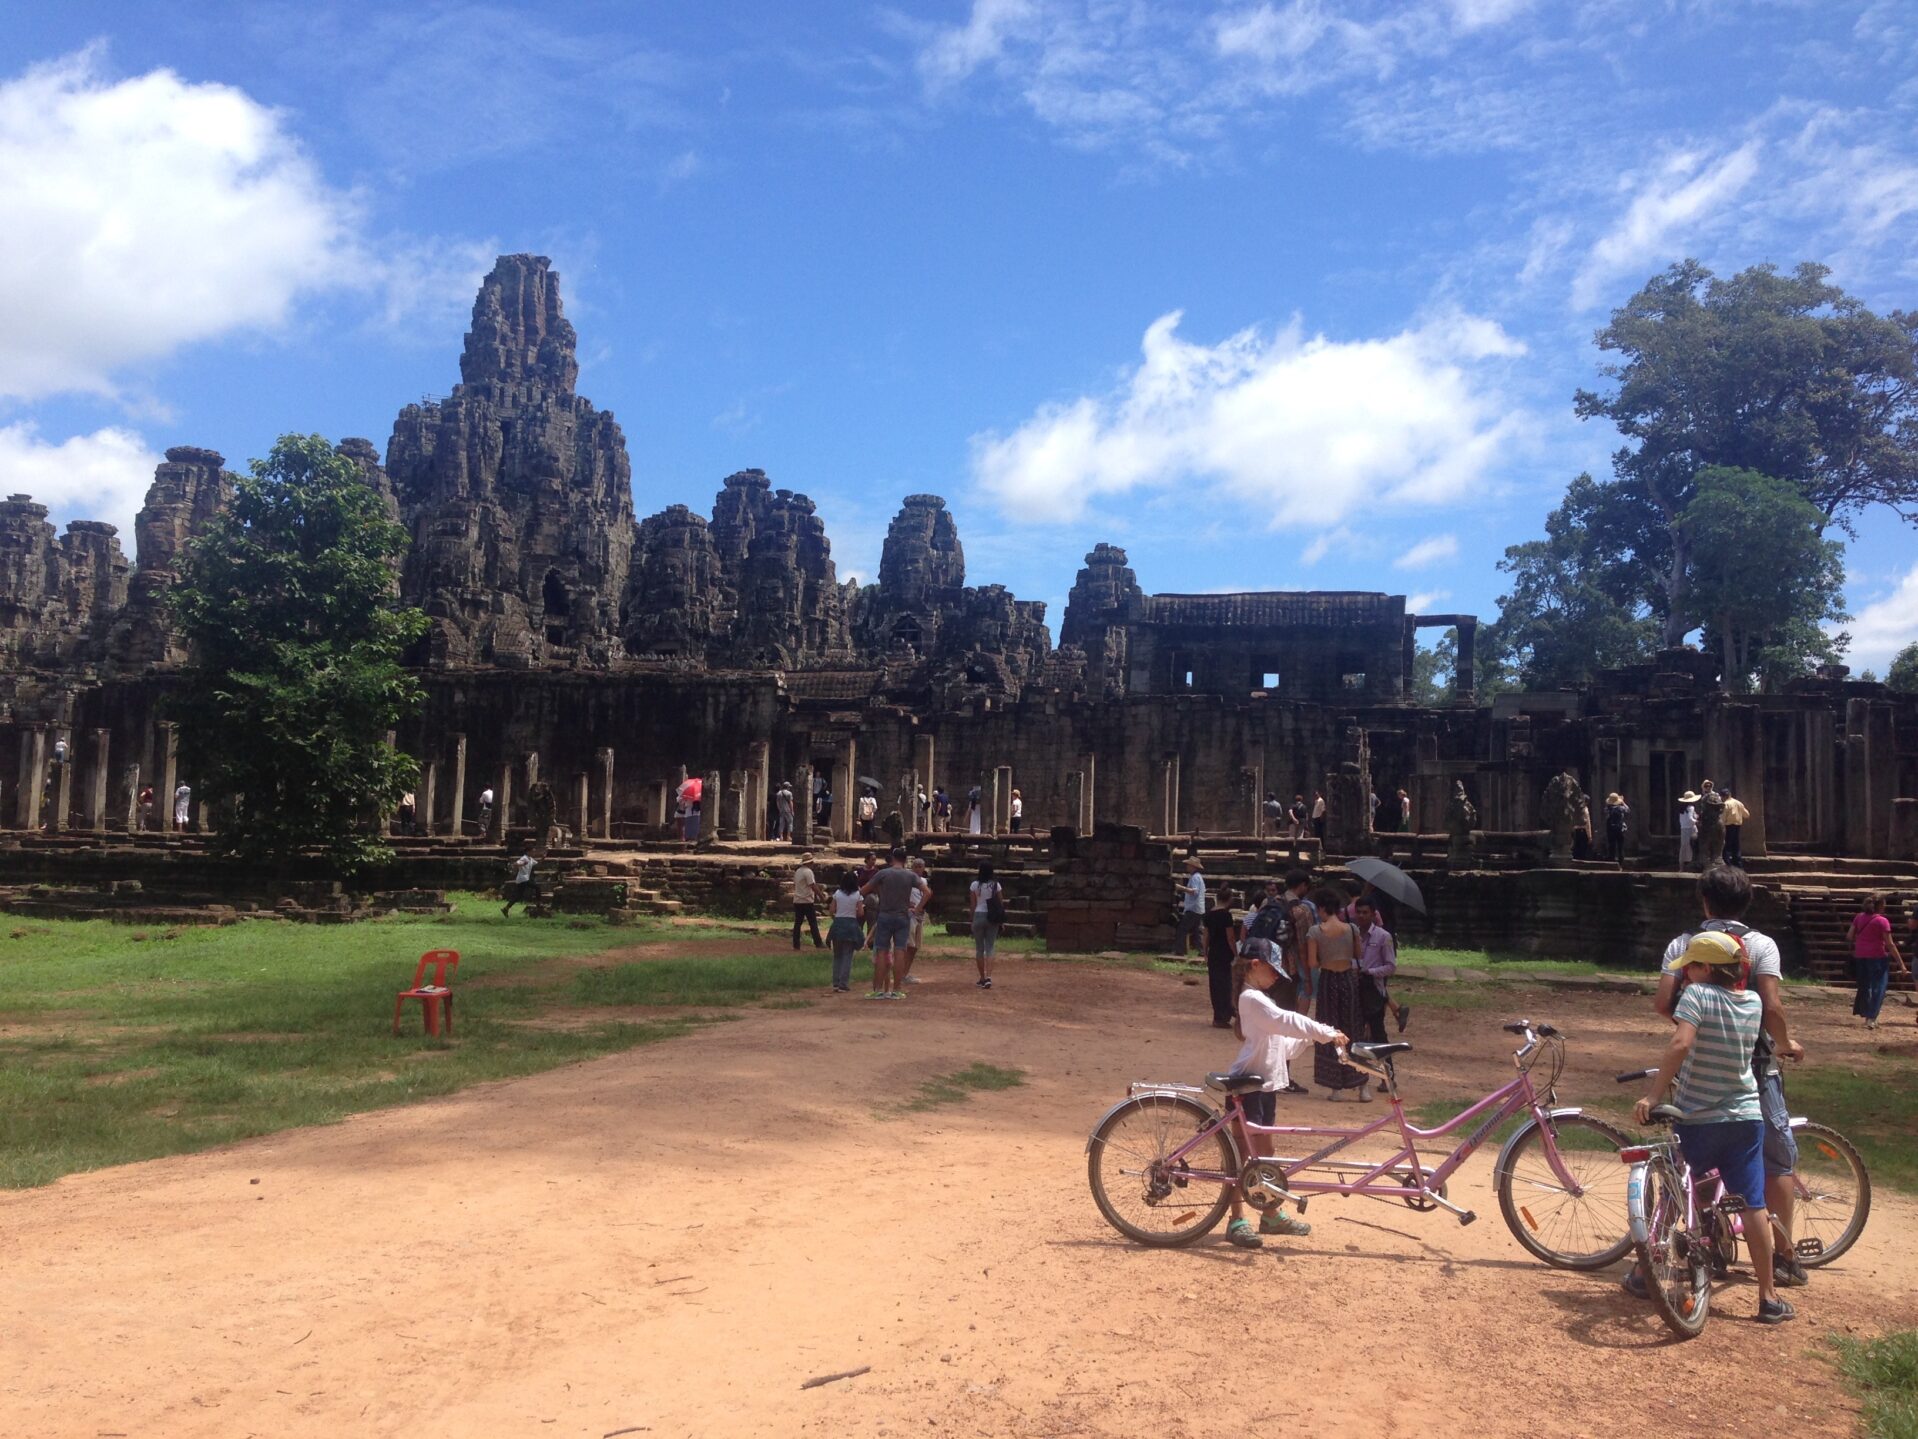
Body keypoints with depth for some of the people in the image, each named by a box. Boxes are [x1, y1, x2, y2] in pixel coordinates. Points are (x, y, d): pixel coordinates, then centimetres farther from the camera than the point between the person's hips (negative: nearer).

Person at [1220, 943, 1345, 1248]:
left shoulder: (1262, 999, 17)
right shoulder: (1251, 998, -16)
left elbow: (1285, 1043, 15)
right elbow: (1287, 1021, -27)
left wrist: (1319, 1037, 6)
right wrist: (1327, 1033, -26)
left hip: (1267, 1083, 10)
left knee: (1264, 1152, 15)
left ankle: (1272, 1215, 24)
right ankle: (1237, 1220, 3)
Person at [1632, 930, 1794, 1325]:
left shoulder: (1698, 994, -14)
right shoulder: (1753, 1002, 3)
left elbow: (1681, 1044, -29)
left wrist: (1651, 1094, -27)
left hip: (1697, 1119, -3)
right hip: (1747, 1116, 3)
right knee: (1754, 1205, 5)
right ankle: (1769, 1298, 7)